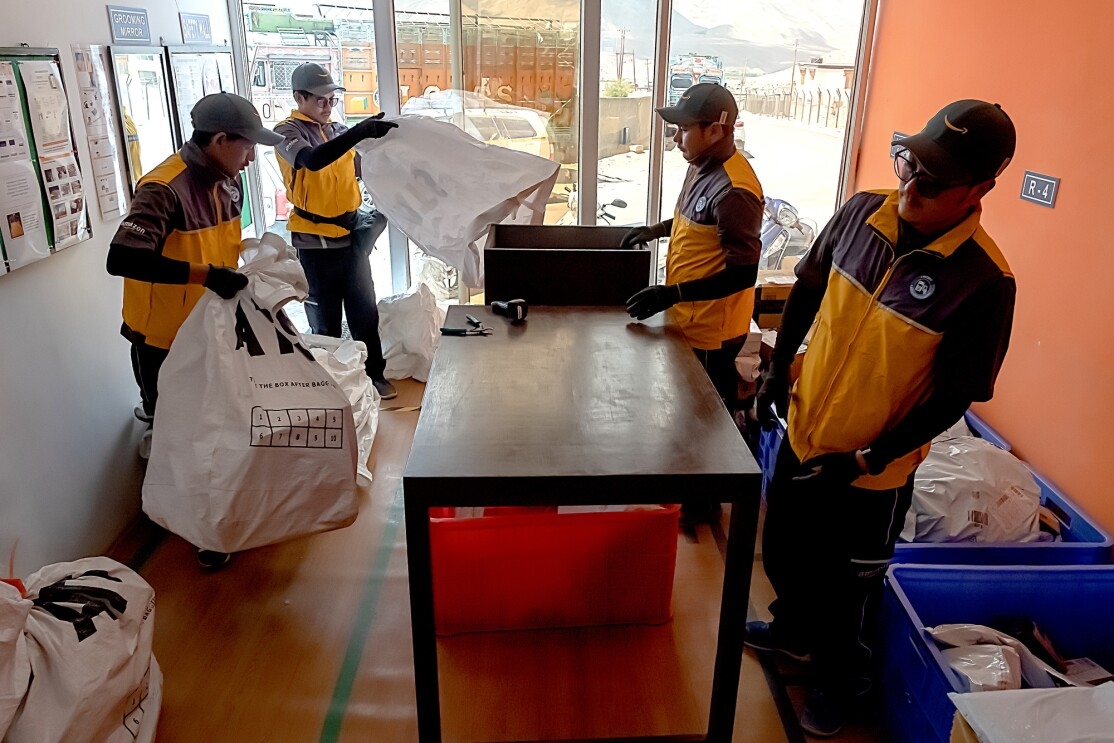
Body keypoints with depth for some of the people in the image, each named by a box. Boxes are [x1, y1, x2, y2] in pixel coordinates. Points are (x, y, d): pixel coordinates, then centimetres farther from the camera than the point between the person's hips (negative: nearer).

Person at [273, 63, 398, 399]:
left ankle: (374, 373, 23)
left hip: (352, 236, 6)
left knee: (365, 310, 11)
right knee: (326, 319, 7)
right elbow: (313, 160, -31)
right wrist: (360, 132, -41)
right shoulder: (288, 131, -9)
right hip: (315, 242, -5)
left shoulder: (338, 130, 11)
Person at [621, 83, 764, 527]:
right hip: (690, 320, 9)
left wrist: (672, 294, -29)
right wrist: (657, 229, 9)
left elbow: (743, 272, -27)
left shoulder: (734, 190, -27)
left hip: (712, 330, -9)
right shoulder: (703, 168, 3)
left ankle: (704, 502, 29)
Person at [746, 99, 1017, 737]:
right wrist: (779, 368, 2)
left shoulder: (984, 280, -23)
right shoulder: (863, 212, -10)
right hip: (804, 432, 5)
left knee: (849, 587, 16)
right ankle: (794, 630, 55)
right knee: (783, 550, 25)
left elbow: (954, 395, -16)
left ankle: (842, 681, 45)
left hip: (874, 470, -5)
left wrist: (866, 460, -18)